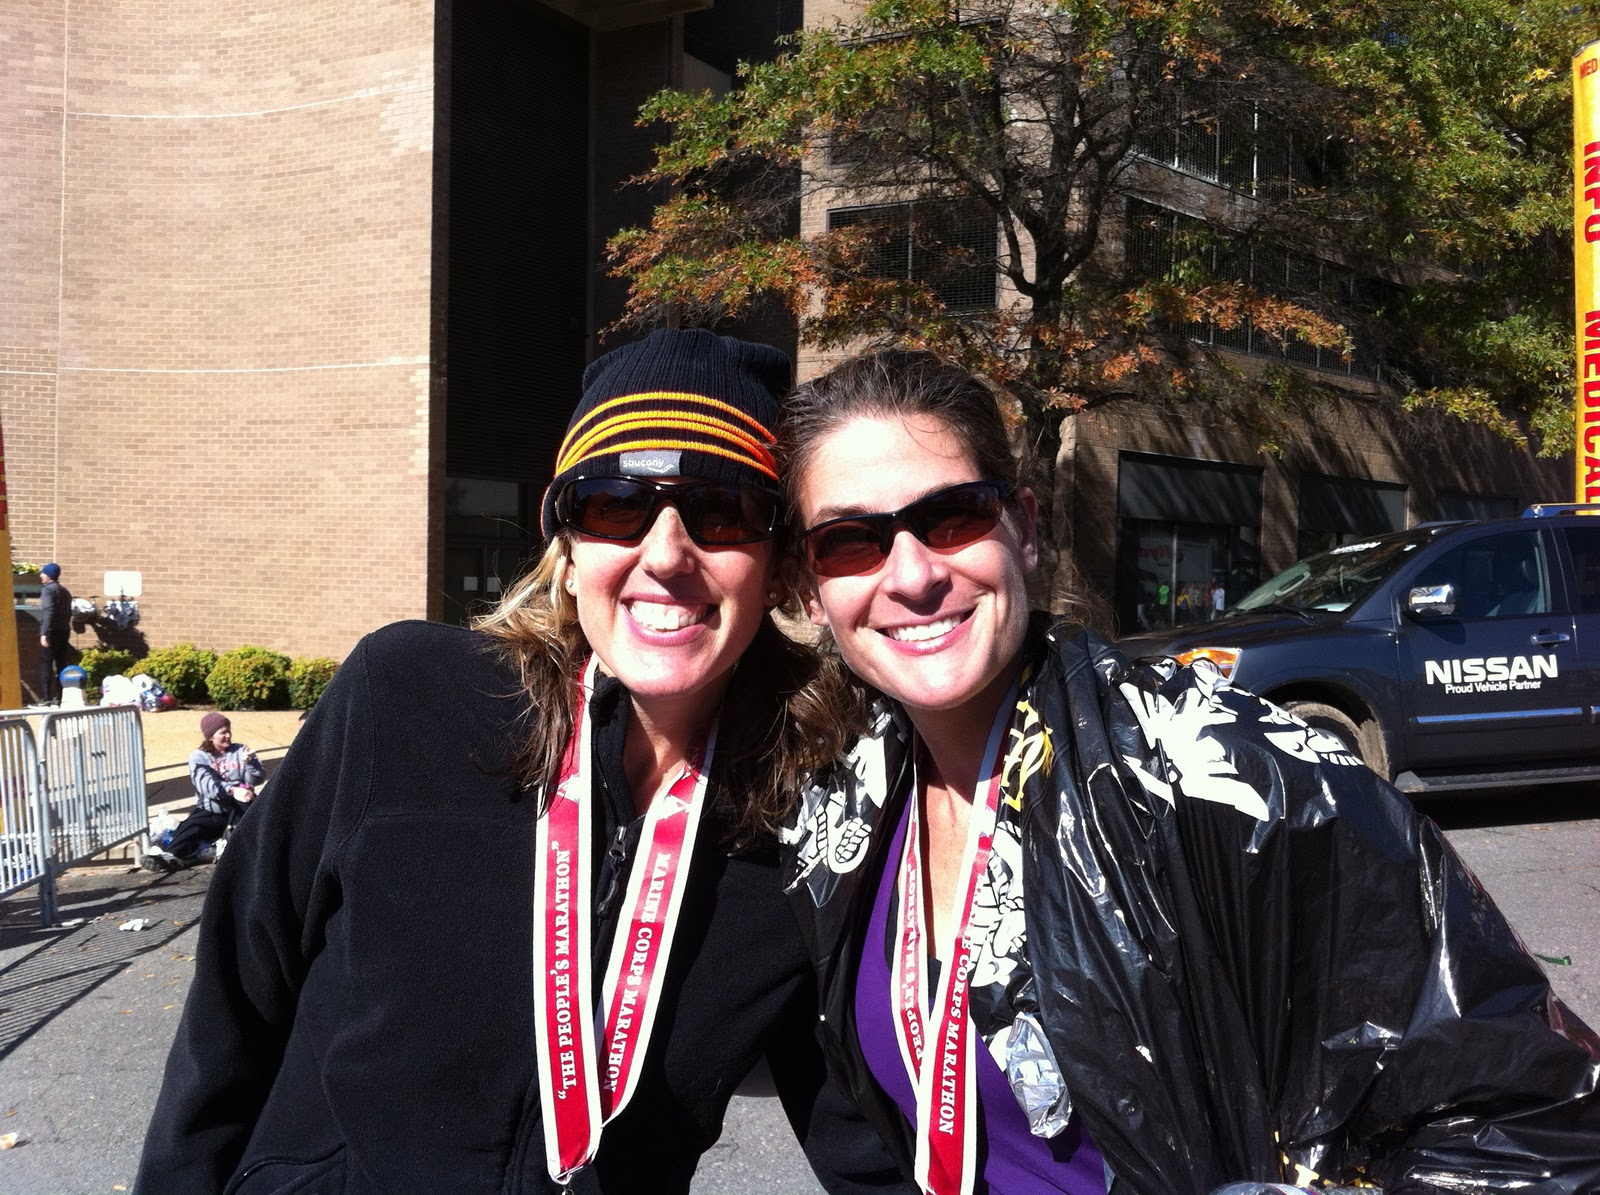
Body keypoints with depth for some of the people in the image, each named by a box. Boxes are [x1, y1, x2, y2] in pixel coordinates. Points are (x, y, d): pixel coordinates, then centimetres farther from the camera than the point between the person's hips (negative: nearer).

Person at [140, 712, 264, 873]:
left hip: (240, 812, 0)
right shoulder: (198, 757, 5)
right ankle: (170, 856, -53)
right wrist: (232, 790, -32)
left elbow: (257, 779, 1)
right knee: (191, 826, -30)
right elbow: (207, 786, -13)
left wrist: (249, 762, -19)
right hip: (211, 812, 0)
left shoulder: (240, 750, 10)